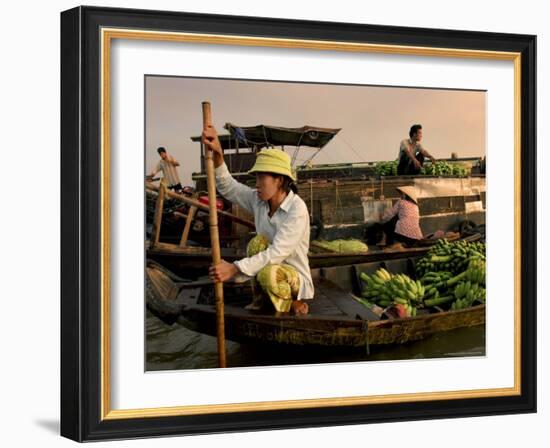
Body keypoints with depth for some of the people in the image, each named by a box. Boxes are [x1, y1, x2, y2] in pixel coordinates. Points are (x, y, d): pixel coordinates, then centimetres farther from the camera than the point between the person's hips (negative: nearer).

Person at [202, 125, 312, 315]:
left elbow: (278, 253, -32)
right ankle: (260, 300, -5)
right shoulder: (258, 200, -4)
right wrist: (217, 153, -24)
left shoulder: (297, 209, -26)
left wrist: (234, 268, -37)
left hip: (296, 278, -6)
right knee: (258, 242, -22)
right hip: (273, 266, 6)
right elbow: (227, 186, -5)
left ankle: (294, 302, -4)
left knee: (268, 274, -36)